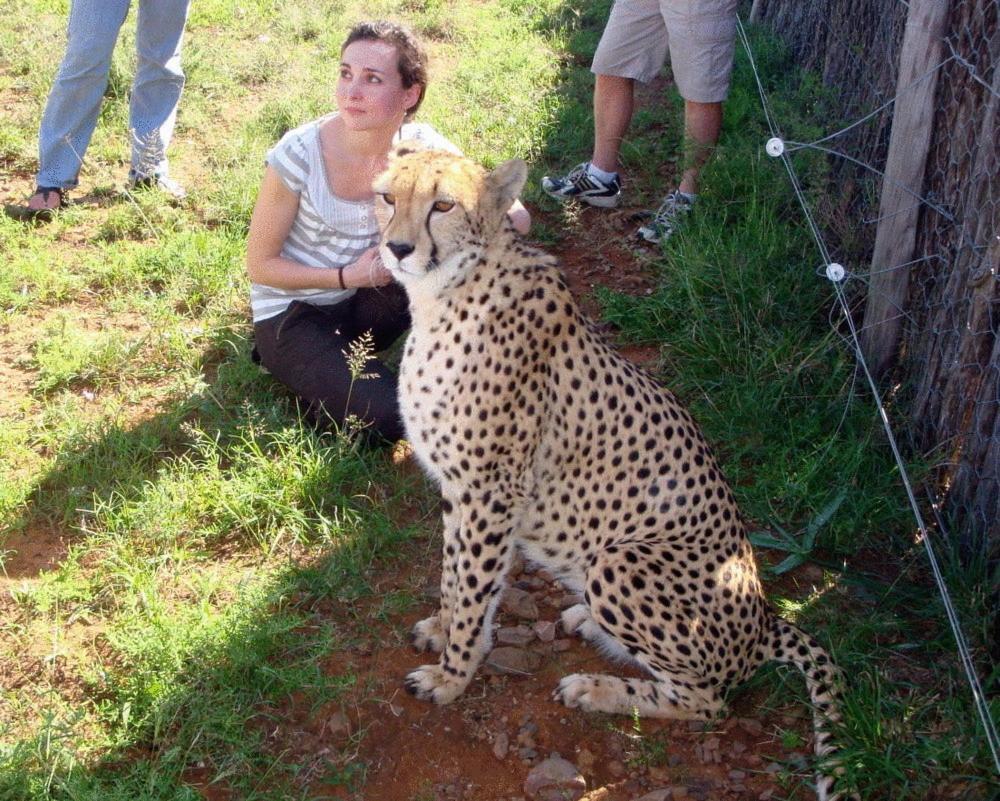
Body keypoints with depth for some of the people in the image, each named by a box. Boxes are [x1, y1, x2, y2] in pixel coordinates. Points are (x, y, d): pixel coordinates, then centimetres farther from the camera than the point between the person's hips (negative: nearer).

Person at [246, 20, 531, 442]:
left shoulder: (422, 147, -14)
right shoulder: (299, 154, -23)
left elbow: (516, 217, -15)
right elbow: (260, 264, -13)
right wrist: (346, 276, -22)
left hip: (366, 303, 4)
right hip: (292, 314, -3)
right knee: (393, 416, -24)